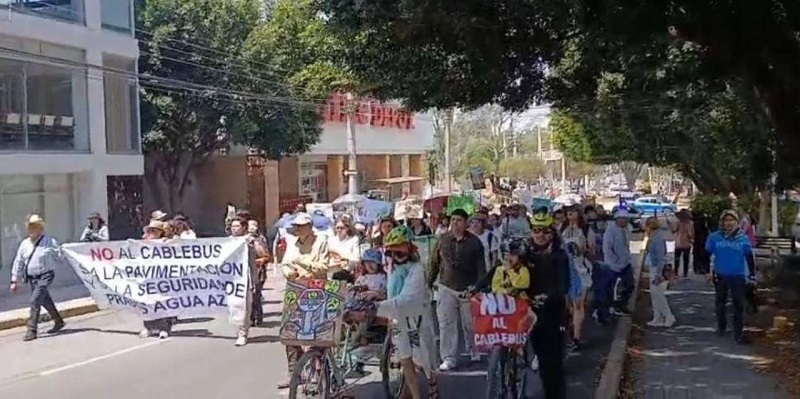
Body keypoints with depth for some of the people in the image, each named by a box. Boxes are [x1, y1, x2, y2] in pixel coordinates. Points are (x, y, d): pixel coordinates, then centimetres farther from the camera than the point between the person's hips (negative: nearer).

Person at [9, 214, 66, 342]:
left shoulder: (49, 242, -8)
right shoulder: (25, 244, 6)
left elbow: (60, 258, -3)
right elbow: (18, 262, 11)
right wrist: (14, 280, 10)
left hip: (44, 277, -6)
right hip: (31, 278, 6)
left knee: (35, 301, -15)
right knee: (45, 301, 16)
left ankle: (32, 330, -11)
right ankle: (58, 321, 35)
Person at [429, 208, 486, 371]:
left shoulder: (474, 242, -3)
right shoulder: (442, 239, 1)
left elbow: (481, 267, -2)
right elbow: (434, 262, 8)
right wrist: (429, 282, 9)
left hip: (468, 289, -1)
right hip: (447, 288, 1)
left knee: (470, 323, 11)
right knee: (446, 324, -2)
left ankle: (474, 352, 33)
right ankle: (449, 358, 3)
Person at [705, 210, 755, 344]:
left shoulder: (743, 238, -3)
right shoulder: (715, 237, -3)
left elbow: (749, 257, 5)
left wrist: (752, 274, 4)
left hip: (738, 276, -1)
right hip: (720, 276, 1)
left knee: (738, 305, -1)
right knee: (720, 303, 15)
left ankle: (738, 333, 6)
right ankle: (721, 326, 34)